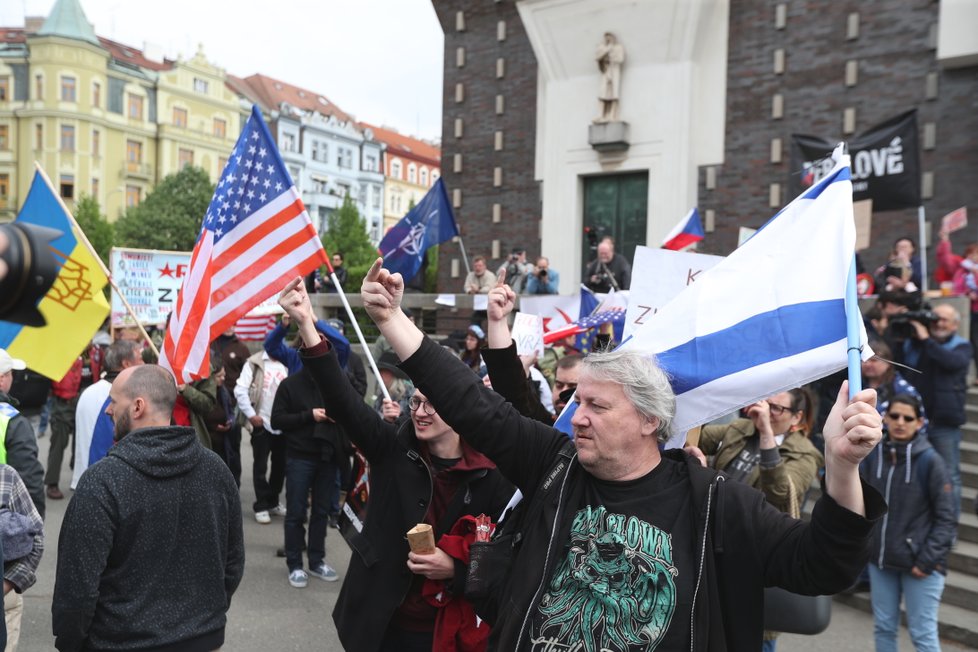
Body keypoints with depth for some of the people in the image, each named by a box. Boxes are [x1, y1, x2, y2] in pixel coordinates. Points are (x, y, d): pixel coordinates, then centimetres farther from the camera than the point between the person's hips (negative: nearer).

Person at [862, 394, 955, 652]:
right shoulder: (873, 455, -1)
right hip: (880, 560, 4)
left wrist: (927, 560, -11)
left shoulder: (930, 461, -11)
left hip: (920, 565, -4)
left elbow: (946, 519, -8)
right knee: (883, 628, 14)